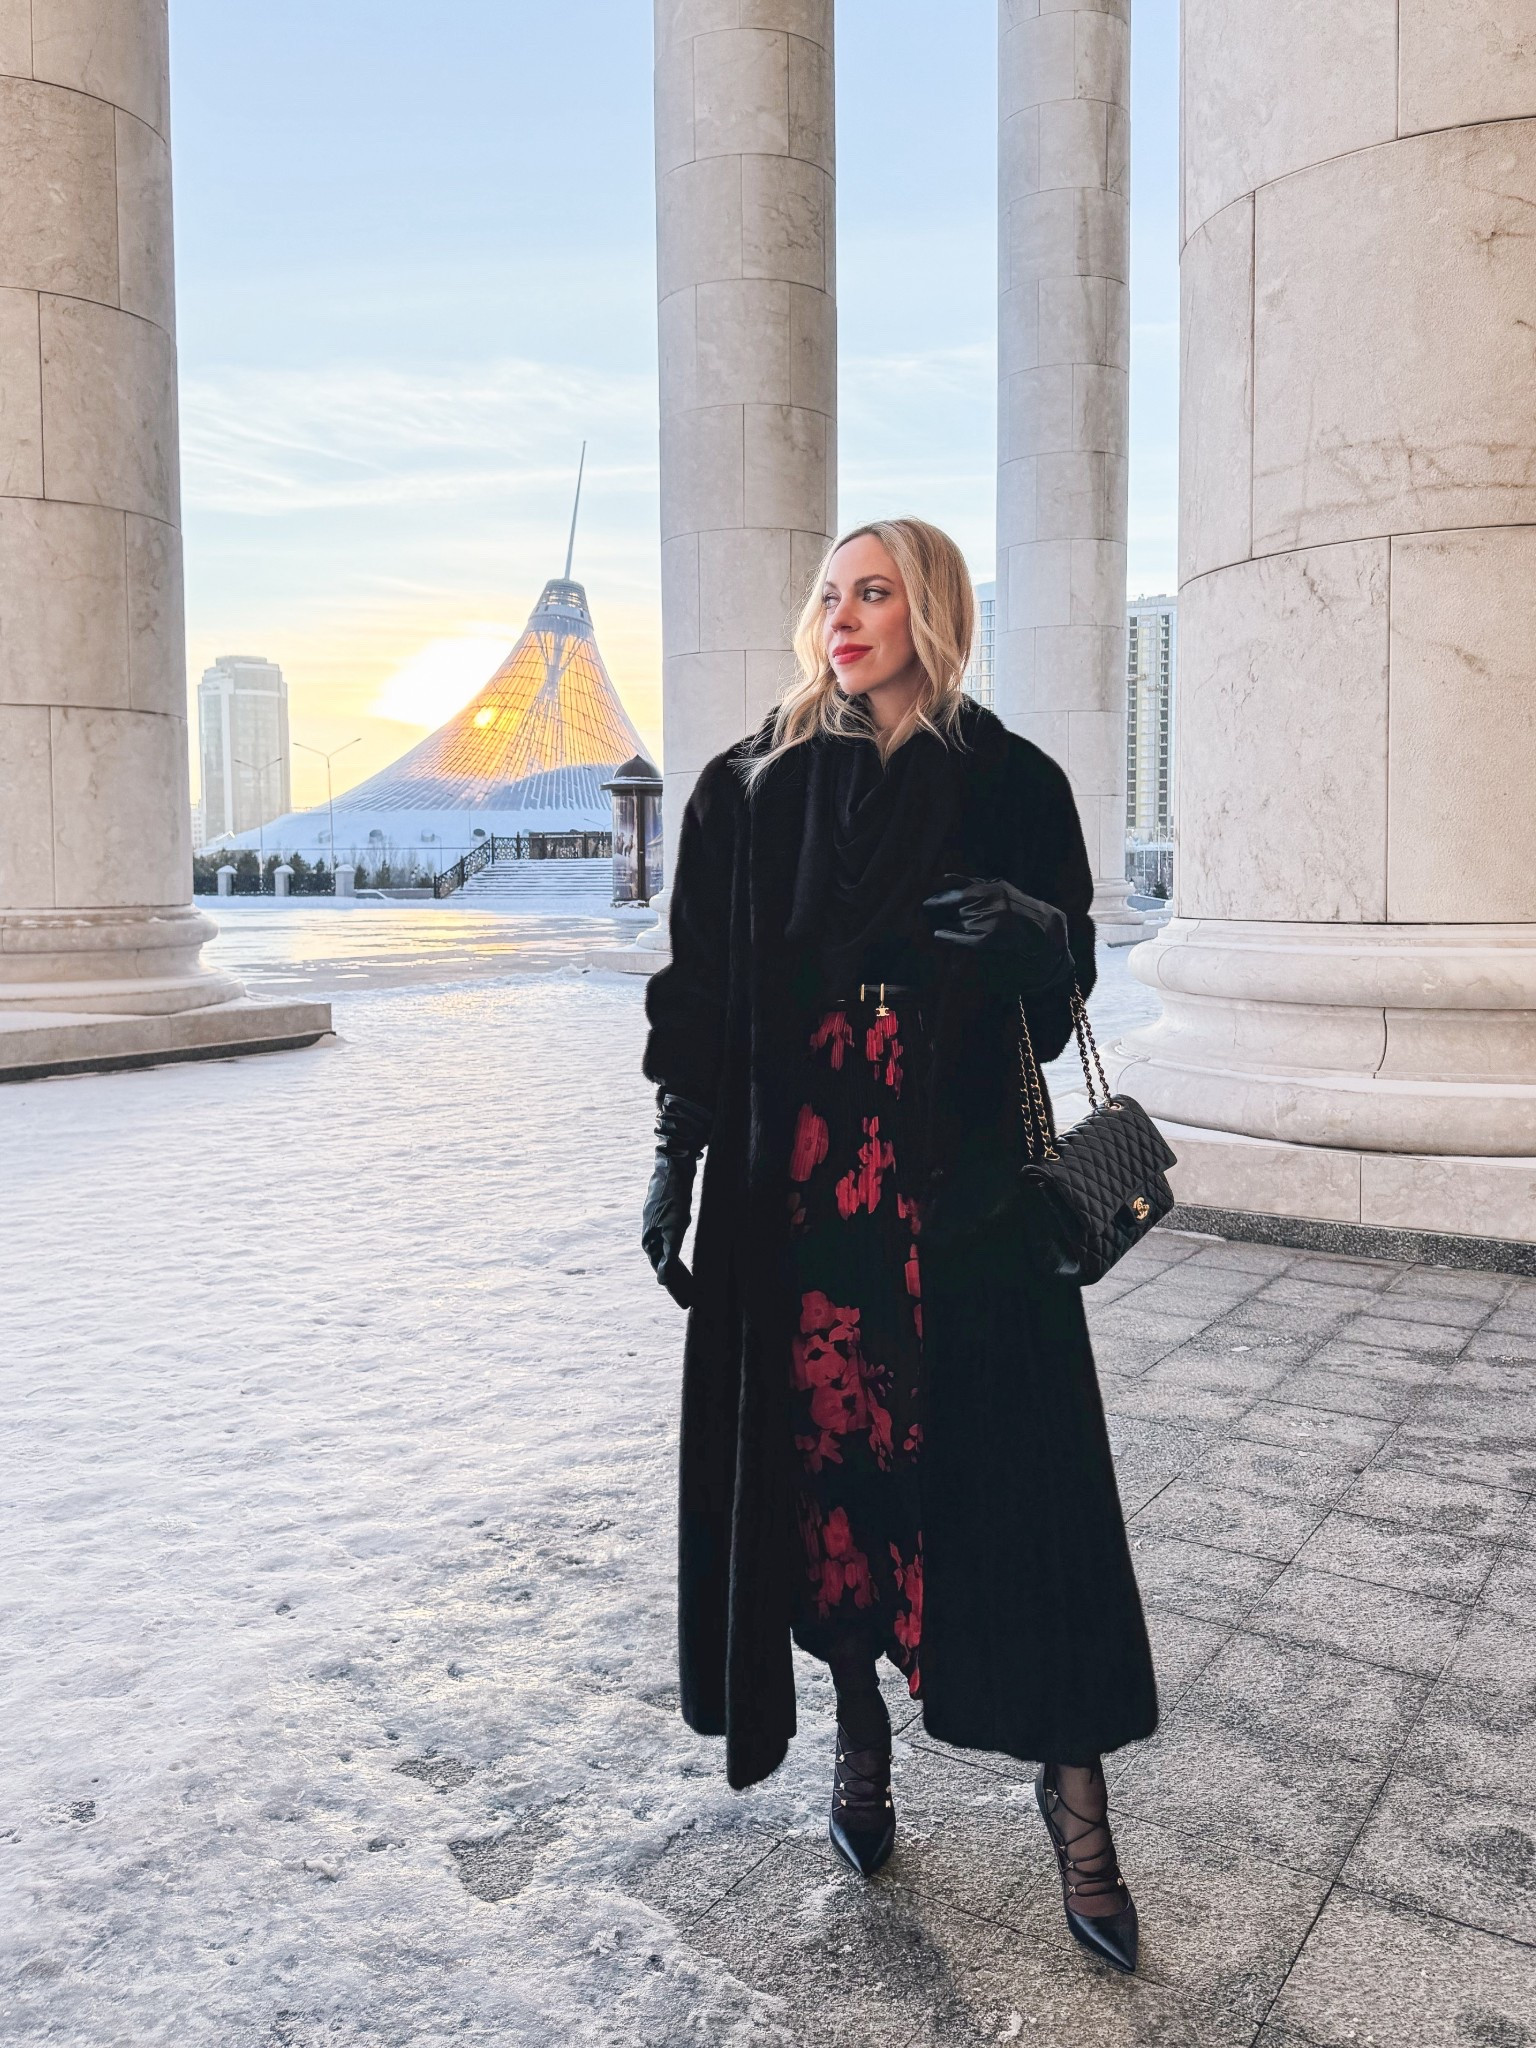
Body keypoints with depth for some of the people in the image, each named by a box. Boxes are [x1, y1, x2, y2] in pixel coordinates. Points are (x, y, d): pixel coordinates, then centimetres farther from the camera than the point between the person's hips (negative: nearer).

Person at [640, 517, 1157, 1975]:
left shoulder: (1010, 783, 4)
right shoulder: (748, 789, 6)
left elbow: (1064, 989, 5)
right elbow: (699, 989, 5)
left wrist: (1034, 933, -18)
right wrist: (675, 1160, -1)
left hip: (958, 1180, -1)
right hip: (794, 1181, 2)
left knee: (1003, 1462, 0)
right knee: (823, 1451, 7)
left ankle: (1071, 1785, 17)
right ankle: (861, 1731, 30)